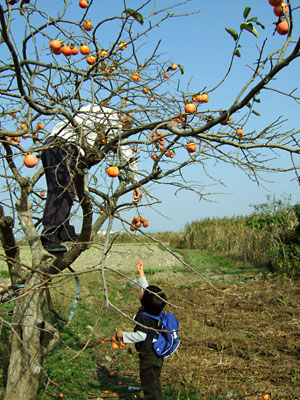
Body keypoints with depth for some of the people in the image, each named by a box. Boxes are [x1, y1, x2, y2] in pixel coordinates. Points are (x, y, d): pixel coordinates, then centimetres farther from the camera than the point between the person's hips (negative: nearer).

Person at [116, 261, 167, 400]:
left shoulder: (143, 317, -26)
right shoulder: (153, 310, -2)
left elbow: (140, 336, -26)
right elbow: (145, 288, 9)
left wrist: (123, 335, -16)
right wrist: (141, 272, 13)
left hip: (149, 356, -9)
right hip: (156, 354, 9)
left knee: (149, 384, 5)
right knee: (153, 382, 23)